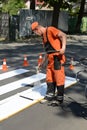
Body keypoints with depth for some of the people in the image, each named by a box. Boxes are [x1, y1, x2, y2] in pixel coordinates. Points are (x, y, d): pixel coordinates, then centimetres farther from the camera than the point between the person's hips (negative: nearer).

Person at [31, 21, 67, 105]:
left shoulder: (50, 30, -6)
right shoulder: (43, 37, 19)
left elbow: (63, 35, -15)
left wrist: (63, 47, -29)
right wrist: (42, 62, 27)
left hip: (57, 58, -9)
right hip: (50, 60, 9)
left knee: (59, 78, -1)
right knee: (49, 78, 13)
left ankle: (60, 97, 10)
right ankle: (50, 95, 26)